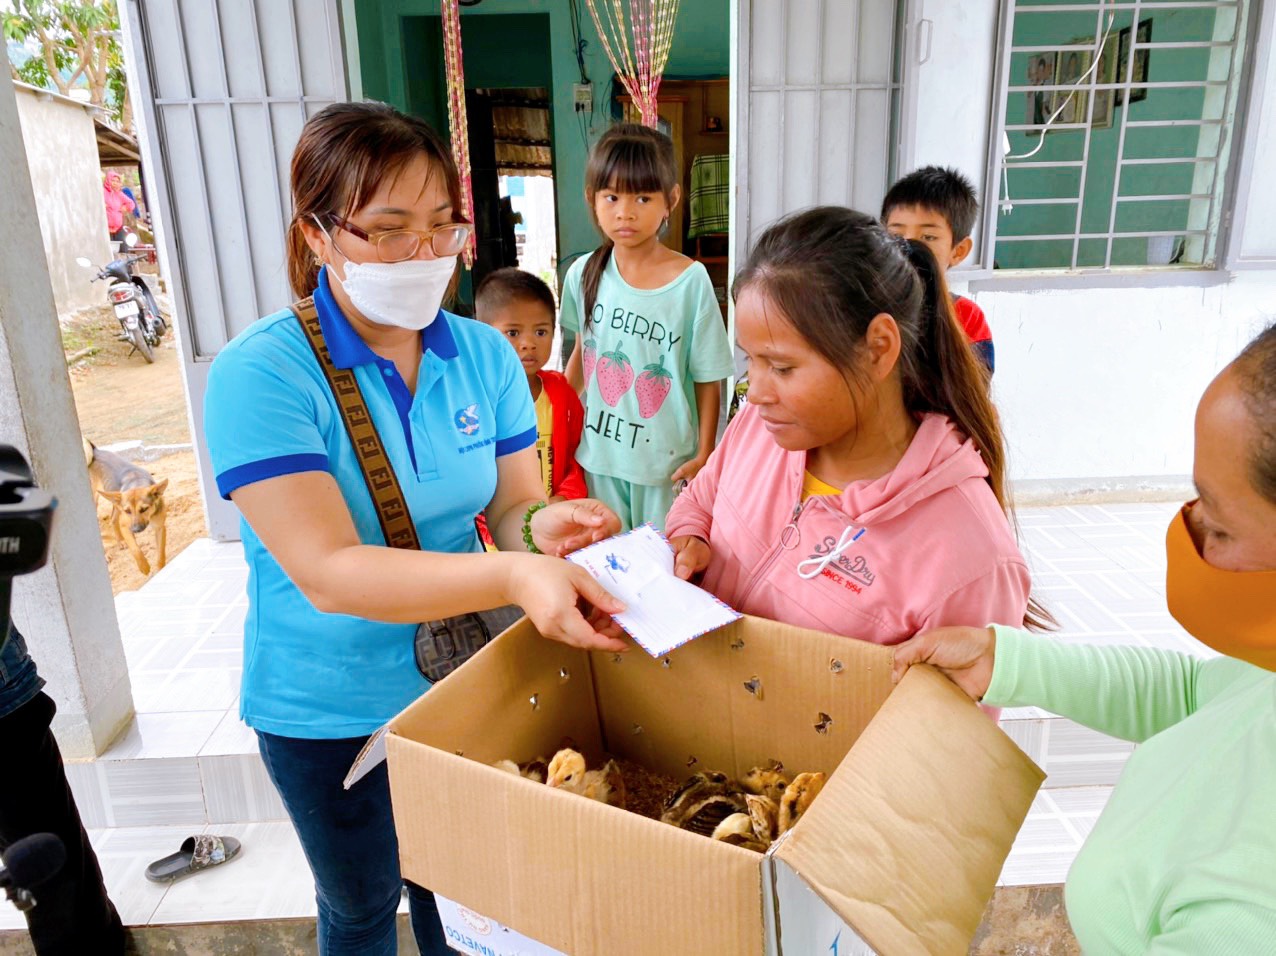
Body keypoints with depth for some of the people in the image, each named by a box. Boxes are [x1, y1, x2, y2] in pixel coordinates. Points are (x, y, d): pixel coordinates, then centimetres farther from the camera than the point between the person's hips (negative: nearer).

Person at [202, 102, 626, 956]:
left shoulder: (485, 354, -7)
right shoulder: (260, 374, -22)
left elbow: (513, 503, -5)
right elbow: (326, 572, -30)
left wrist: (541, 527, -30)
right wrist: (510, 576, -44)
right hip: (329, 710, -3)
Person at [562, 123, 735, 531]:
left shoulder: (691, 280, -14)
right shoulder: (584, 273, -3)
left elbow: (708, 378, -9)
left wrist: (704, 456, -7)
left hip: (667, 459, -3)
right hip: (599, 453, 4)